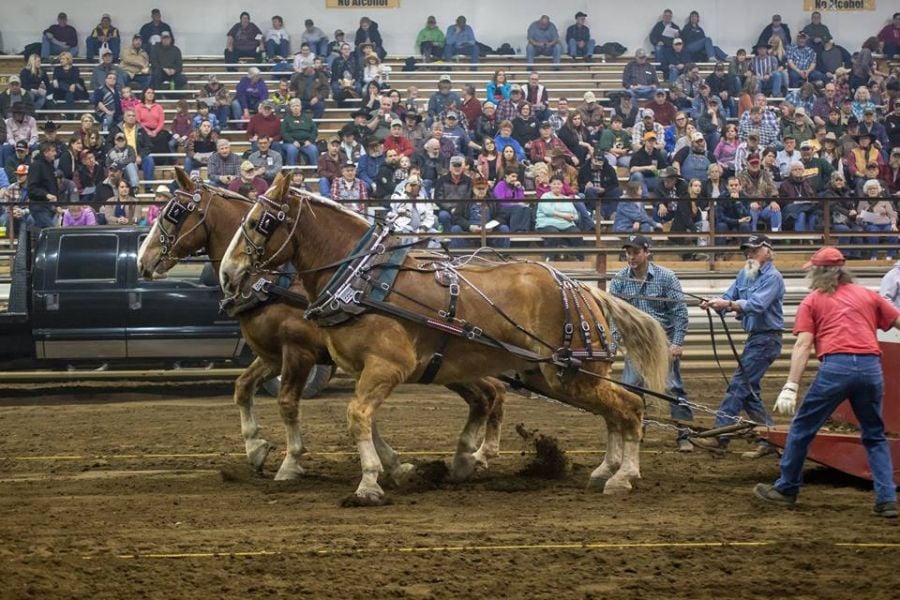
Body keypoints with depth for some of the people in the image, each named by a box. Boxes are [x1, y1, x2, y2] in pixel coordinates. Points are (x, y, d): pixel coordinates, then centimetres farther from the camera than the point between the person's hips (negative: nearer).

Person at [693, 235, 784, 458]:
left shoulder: (772, 277, -14)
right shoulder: (745, 274, 12)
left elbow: (757, 304, -27)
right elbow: (729, 298, 6)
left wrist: (728, 304, -37)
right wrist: (713, 303, -16)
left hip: (766, 339, -9)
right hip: (754, 338, 9)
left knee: (739, 385, -11)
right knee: (749, 391, 10)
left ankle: (719, 438, -12)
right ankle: (770, 440, 14)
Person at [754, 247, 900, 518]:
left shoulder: (812, 302, 12)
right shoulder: (867, 295, 19)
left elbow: (802, 346, 0)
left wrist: (791, 387, -6)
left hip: (835, 367, -3)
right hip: (871, 367, 3)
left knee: (802, 427, 13)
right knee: (875, 436, 16)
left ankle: (786, 489, 23)